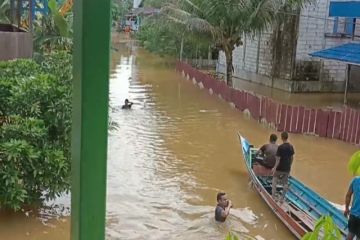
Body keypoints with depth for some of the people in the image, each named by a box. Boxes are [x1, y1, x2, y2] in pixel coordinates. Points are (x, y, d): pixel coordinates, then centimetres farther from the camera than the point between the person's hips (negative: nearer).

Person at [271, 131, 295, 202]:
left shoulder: (280, 147, -18)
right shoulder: (291, 147, -1)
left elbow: (278, 159, -18)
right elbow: (292, 158, 8)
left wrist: (275, 168, -12)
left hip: (280, 168, -5)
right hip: (287, 169, 5)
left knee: (274, 181, 14)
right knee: (285, 183, 13)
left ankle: (275, 196, 13)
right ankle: (282, 198, 19)